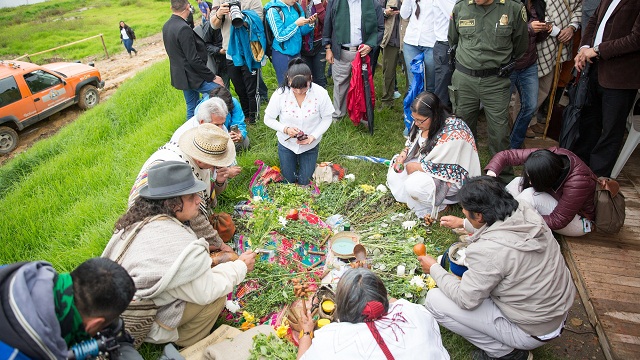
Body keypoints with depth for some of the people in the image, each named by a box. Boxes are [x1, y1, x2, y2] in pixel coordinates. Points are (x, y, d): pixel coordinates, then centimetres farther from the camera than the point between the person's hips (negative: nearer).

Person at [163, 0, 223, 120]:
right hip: (193, 77, -10)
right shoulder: (184, 28, -22)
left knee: (191, 108, 17)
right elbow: (194, 59, -23)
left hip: (180, 75, 10)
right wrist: (212, 77, -16)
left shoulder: (166, 26, 7)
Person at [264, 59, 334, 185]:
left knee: (304, 182, 14)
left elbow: (326, 118, -11)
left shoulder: (321, 93, -24)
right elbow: (268, 119, -11)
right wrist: (286, 129, -28)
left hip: (310, 145, 0)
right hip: (286, 143, 0)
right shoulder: (280, 94, -24)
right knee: (289, 180, 17)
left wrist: (313, 136, -24)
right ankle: (293, 160, 48)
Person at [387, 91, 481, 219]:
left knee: (413, 185, -32)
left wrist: (414, 167, -16)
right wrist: (404, 154, -9)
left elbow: (440, 168, -28)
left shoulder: (452, 134, -32)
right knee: (394, 174, -2)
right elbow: (412, 142, 12)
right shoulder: (424, 123, -6)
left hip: (450, 179, -9)